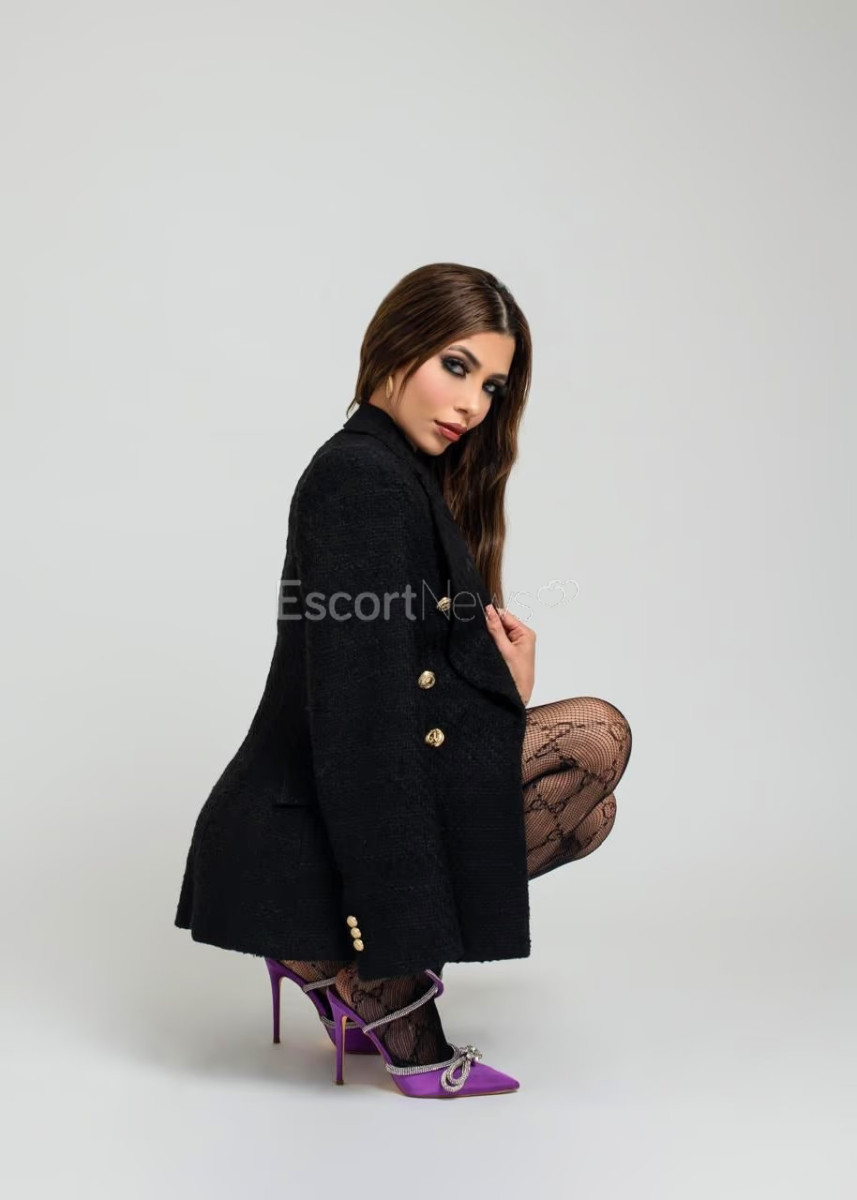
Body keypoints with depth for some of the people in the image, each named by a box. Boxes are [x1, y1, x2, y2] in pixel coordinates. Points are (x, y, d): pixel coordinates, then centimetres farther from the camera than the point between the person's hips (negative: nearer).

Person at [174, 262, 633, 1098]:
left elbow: (426, 677, 17)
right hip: (313, 837, -10)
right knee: (596, 738, -13)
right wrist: (397, 920, -22)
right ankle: (379, 976, -8)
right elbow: (358, 706, -23)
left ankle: (330, 955, 10)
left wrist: (504, 679, -3)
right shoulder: (362, 476, -16)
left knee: (588, 810, 15)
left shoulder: (408, 476, 15)